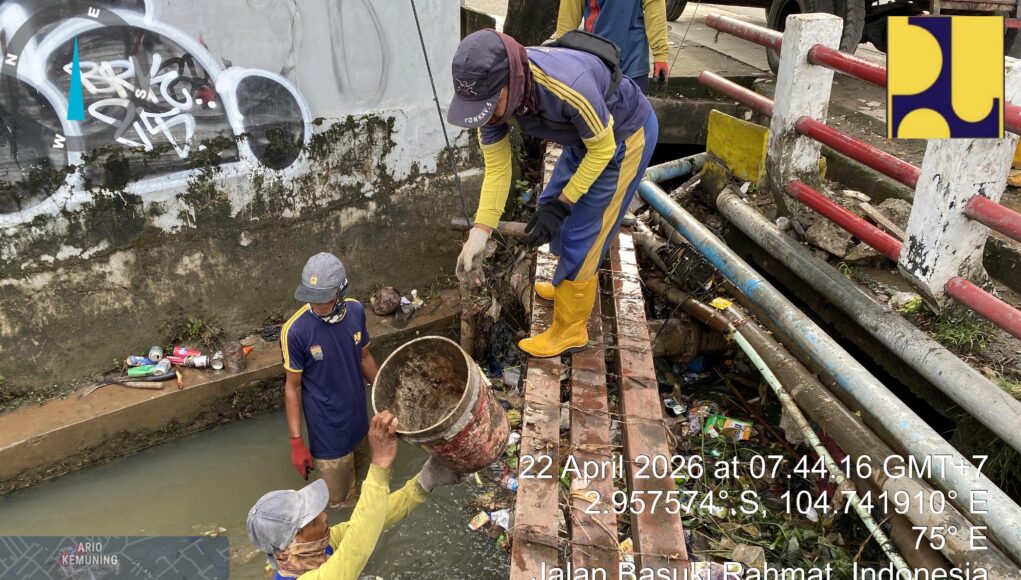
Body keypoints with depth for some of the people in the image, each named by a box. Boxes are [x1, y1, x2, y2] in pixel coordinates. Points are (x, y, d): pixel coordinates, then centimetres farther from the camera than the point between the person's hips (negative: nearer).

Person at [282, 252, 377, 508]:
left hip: (358, 416, 5)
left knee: (358, 468, 26)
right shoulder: (295, 330, -25)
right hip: (327, 428, -5)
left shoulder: (356, 311, -11)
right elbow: (292, 387, -14)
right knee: (339, 500, 6)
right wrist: (296, 441, -12)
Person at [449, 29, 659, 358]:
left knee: (580, 235, -4)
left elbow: (603, 148, -24)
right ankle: (572, 286, 44)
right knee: (551, 207, 19)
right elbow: (497, 168, -12)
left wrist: (561, 205, -22)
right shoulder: (492, 94, -21)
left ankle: (569, 330, 15)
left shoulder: (569, 85, -42)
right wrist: (479, 235, -20)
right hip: (585, 134, 7)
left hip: (625, 134, -7)